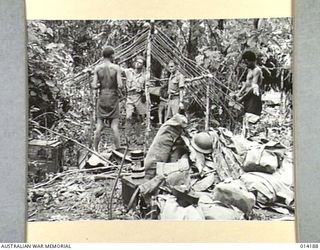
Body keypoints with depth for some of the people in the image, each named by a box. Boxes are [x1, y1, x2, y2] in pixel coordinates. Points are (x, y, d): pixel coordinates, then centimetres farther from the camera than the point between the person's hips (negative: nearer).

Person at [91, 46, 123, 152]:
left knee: (99, 126, 8)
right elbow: (120, 85, -14)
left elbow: (94, 86, -7)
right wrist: (116, 85, 7)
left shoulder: (97, 68, -2)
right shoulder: (116, 68, -7)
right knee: (115, 126, 2)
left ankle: (95, 150, 13)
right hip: (113, 98, -2)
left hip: (102, 98, 2)